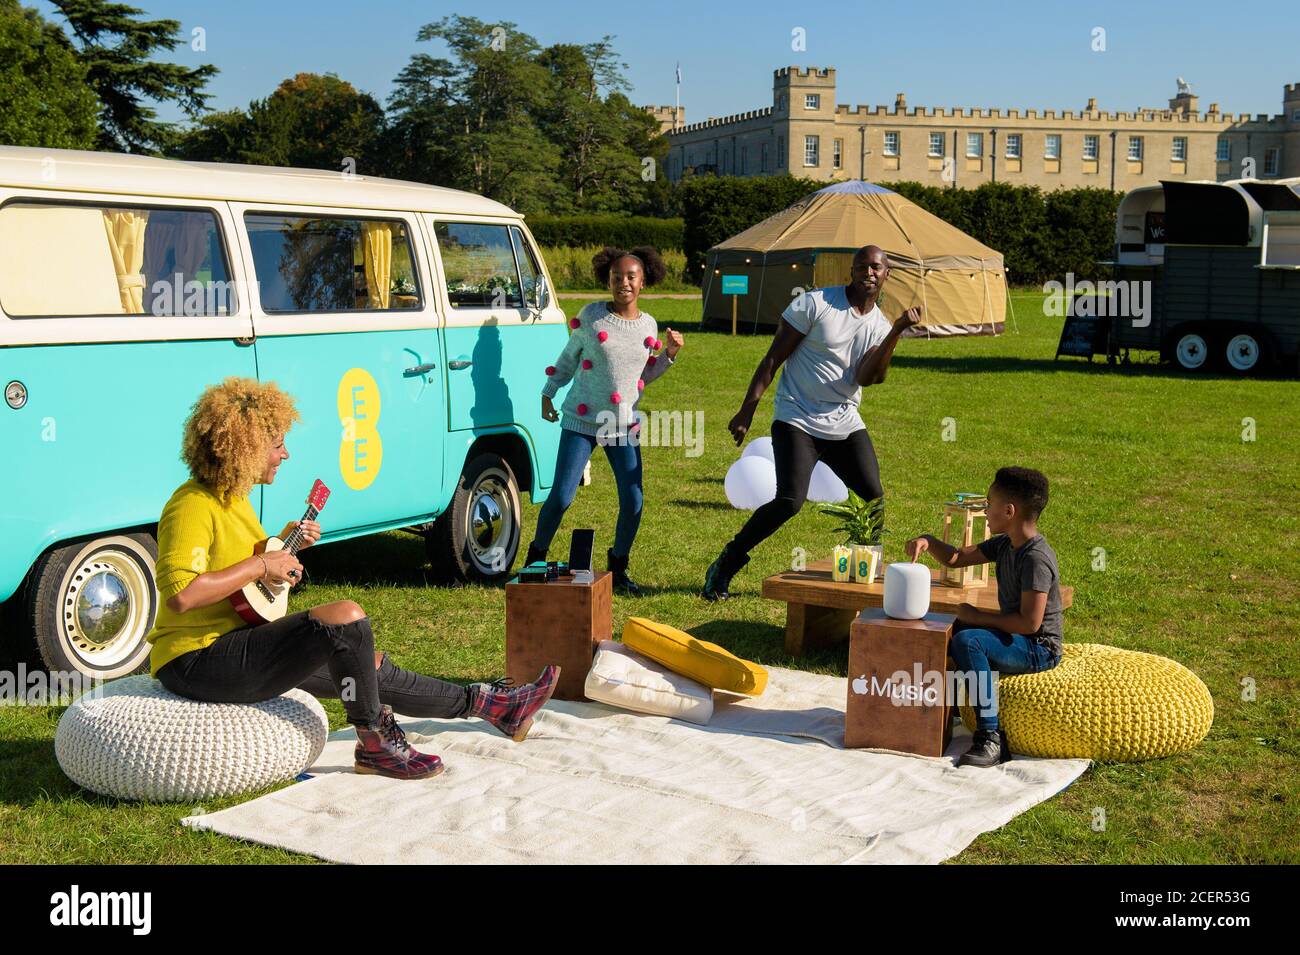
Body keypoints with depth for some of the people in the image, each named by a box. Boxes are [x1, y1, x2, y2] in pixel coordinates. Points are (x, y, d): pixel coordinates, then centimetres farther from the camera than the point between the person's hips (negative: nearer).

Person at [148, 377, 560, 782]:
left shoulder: (231, 499, 12)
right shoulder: (193, 506, -19)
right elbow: (179, 595, -31)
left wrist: (283, 546, 9)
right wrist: (260, 566, -24)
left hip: (235, 645, 11)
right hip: (197, 661, -10)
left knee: (371, 668, 11)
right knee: (347, 618, -24)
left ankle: (494, 705, 22)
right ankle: (377, 743, -8)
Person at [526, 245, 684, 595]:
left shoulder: (648, 325, 5)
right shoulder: (591, 316, -4)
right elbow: (569, 358, 8)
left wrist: (669, 353, 3)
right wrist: (548, 393, 8)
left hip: (624, 426, 3)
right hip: (581, 421, -3)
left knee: (633, 502, -3)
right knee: (560, 498, -6)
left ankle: (618, 566, 19)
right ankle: (536, 558, 17)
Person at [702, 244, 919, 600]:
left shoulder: (880, 326, 8)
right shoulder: (815, 303, -7)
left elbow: (867, 377, -10)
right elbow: (774, 358, -7)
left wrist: (896, 333, -20)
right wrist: (746, 410, -11)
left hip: (846, 425, 6)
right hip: (797, 421, -6)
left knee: (874, 499, -2)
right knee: (790, 501, -19)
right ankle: (723, 567, -4)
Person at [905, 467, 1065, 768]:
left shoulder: (1036, 559, -24)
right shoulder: (1005, 544, 5)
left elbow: (1030, 622, -29)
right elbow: (956, 558, 13)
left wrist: (979, 617, -18)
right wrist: (929, 541, -7)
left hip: (1039, 650, -10)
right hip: (1013, 637, 10)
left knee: (967, 641, -32)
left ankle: (990, 740, -33)